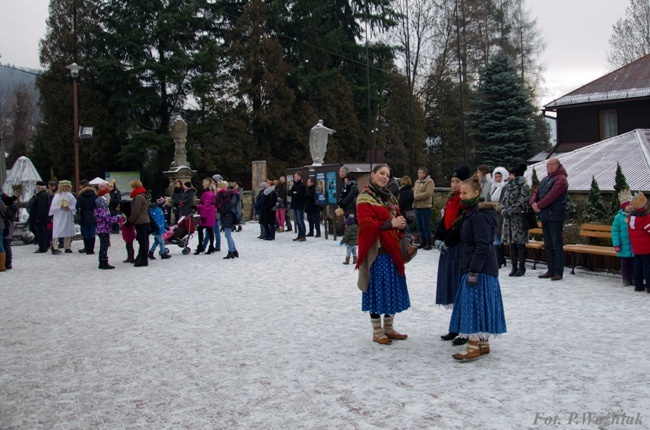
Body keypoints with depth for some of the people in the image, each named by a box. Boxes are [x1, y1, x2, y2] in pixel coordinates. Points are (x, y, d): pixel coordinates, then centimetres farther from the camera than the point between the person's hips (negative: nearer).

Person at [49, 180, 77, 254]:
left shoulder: (70, 195, 10)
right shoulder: (57, 196, -2)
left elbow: (74, 205, 4)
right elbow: (53, 207, -7)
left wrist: (69, 208, -12)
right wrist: (61, 207, -19)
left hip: (68, 217, 5)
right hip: (58, 217, -5)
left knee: (68, 232, 7)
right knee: (56, 232, -10)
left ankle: (67, 247, 16)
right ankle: (54, 248, -11)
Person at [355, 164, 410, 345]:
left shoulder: (390, 197, 18)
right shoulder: (365, 198, -7)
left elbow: (397, 217, 23)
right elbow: (366, 223, -17)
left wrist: (401, 224, 2)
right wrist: (389, 223, -21)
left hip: (392, 248, 8)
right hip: (376, 250, -8)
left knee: (393, 289, 12)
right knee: (377, 289, -2)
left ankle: (388, 328, 23)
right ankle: (377, 331, 8)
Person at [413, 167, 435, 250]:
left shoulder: (429, 182, -7)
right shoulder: (417, 182, 17)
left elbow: (428, 193, -18)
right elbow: (414, 191, 21)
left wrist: (416, 197, -16)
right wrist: (413, 197, 0)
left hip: (425, 207, -8)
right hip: (417, 207, 8)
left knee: (426, 226, -4)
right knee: (420, 226, 11)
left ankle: (428, 244, 2)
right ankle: (422, 243, 20)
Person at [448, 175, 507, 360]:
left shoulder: (481, 216, -17)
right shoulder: (470, 213, 15)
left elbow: (483, 246, -22)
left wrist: (474, 271, -23)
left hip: (481, 269, -10)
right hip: (474, 268, 10)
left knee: (474, 304, -8)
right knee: (478, 305, 13)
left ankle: (473, 347, -4)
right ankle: (483, 343, 21)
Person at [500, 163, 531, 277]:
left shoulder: (524, 187, -8)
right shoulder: (509, 186, 15)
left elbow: (522, 203, -16)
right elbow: (504, 200, 16)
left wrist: (509, 211, -17)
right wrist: (503, 210, -3)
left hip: (519, 219, -7)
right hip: (509, 219, 7)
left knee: (520, 244, -3)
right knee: (512, 244, 9)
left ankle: (521, 268, 4)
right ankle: (514, 267, 16)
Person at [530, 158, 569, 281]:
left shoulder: (560, 179, -6)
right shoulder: (545, 180, 21)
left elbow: (552, 196, -16)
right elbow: (536, 192, 15)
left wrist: (539, 205, -13)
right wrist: (533, 203, -5)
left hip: (555, 216, -8)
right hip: (544, 216, 9)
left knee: (556, 245, -7)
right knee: (548, 245, 11)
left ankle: (558, 272, -4)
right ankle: (551, 270, 18)